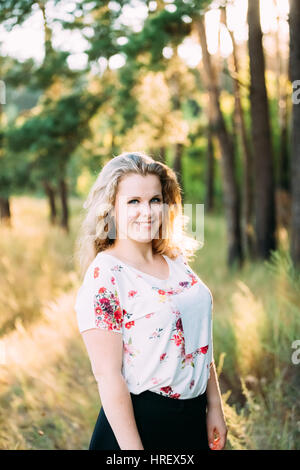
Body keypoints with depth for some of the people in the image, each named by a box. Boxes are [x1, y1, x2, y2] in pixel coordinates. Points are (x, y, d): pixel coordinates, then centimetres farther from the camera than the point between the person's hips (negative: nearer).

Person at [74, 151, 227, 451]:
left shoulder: (177, 261, 3)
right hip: (140, 422, -6)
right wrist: (133, 449, -18)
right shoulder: (103, 277, -17)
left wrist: (214, 408, 9)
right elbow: (107, 374, -19)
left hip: (195, 416, 7)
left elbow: (200, 342, 10)